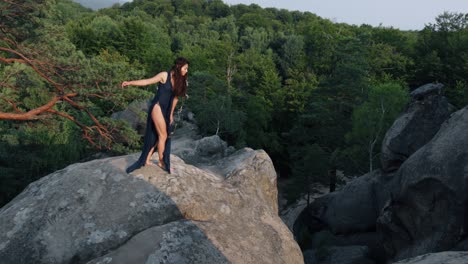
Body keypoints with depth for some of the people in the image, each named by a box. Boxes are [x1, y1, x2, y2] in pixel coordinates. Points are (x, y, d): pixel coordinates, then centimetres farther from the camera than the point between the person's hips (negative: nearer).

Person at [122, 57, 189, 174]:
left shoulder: (180, 81, 7)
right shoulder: (165, 75, -10)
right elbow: (147, 81, -7)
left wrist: (171, 114, 18)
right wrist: (130, 82, -13)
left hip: (166, 110, 7)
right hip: (157, 107, -7)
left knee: (156, 136, 11)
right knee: (163, 136, -2)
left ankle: (147, 160, 22)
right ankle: (161, 161, 13)